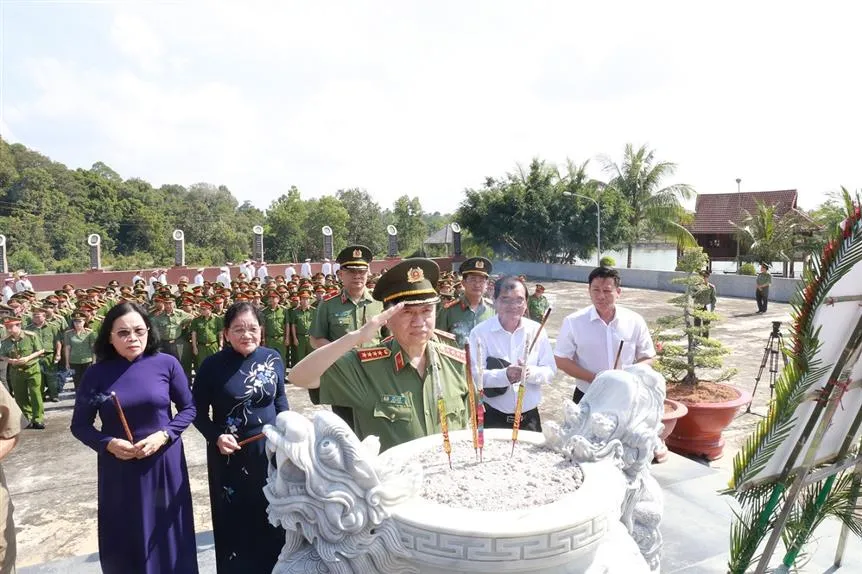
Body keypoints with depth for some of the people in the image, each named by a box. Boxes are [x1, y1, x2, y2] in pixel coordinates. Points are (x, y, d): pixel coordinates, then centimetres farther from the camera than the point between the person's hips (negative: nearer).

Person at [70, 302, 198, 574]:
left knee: (167, 534, 12)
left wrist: (164, 435, -15)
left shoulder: (167, 363, -8)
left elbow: (189, 408, 0)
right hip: (118, 467, 1)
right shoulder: (96, 373, -6)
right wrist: (108, 444, -15)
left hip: (164, 463, 0)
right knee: (125, 541, 13)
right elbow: (80, 426, 1)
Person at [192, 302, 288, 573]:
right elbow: (198, 411, -3)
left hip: (269, 450, 2)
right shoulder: (213, 365, -11)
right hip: (230, 454, -2)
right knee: (234, 521, 9)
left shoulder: (273, 359, -4)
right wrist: (216, 437, -17)